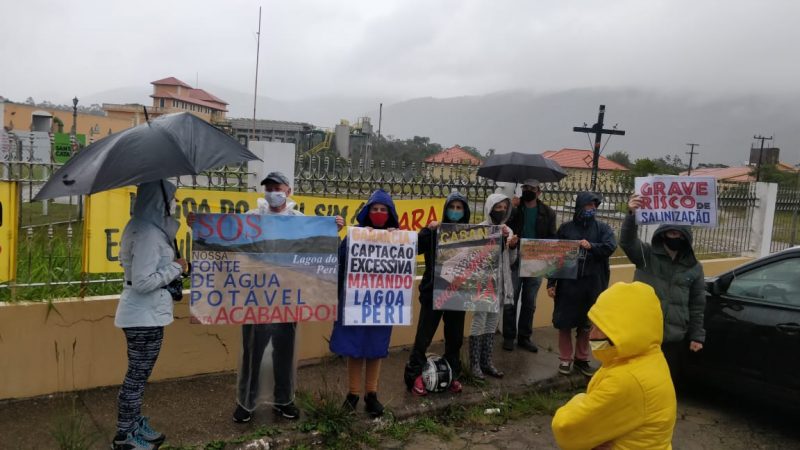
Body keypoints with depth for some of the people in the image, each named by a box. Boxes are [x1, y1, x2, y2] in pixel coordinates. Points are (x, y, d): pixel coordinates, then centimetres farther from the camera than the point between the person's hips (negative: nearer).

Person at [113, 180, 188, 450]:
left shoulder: (146, 227, 9)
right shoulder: (148, 233, -23)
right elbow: (143, 281, -27)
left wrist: (173, 266, 8)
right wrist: (176, 267, -17)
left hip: (145, 313, 10)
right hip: (145, 316, -10)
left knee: (139, 374, 20)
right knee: (137, 375, 3)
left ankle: (135, 425, 34)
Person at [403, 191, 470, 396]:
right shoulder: (436, 231, -3)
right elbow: (414, 248, -15)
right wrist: (428, 230, -24)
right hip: (433, 292, -2)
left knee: (455, 337, 13)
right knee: (423, 337, 1)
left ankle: (453, 376, 28)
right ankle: (415, 377, 12)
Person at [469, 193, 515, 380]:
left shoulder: (508, 231, 10)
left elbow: (511, 260, 12)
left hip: (500, 282, 6)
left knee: (492, 322, 12)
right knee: (479, 322, -4)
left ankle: (487, 361, 21)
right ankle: (475, 363, 6)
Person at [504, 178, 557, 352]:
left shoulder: (548, 213, 4)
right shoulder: (513, 209, -1)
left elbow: (552, 238, 4)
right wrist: (508, 240, -23)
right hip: (515, 261, -2)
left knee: (529, 303, 11)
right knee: (511, 302, 4)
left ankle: (525, 337, 23)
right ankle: (509, 337, 16)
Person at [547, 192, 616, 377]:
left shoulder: (603, 228, 4)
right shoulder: (566, 228, 1)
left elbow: (610, 247, -13)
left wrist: (591, 246, -22)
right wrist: (551, 282, -2)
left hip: (592, 285, 1)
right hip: (567, 283, -1)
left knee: (586, 324, 12)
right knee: (565, 322, 4)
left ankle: (581, 359, 27)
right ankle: (565, 359, 19)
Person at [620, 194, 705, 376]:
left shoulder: (694, 268, 6)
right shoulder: (646, 255, 0)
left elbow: (697, 305, 9)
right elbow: (627, 241, -21)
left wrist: (697, 336, 6)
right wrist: (632, 215, -38)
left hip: (675, 339, 2)